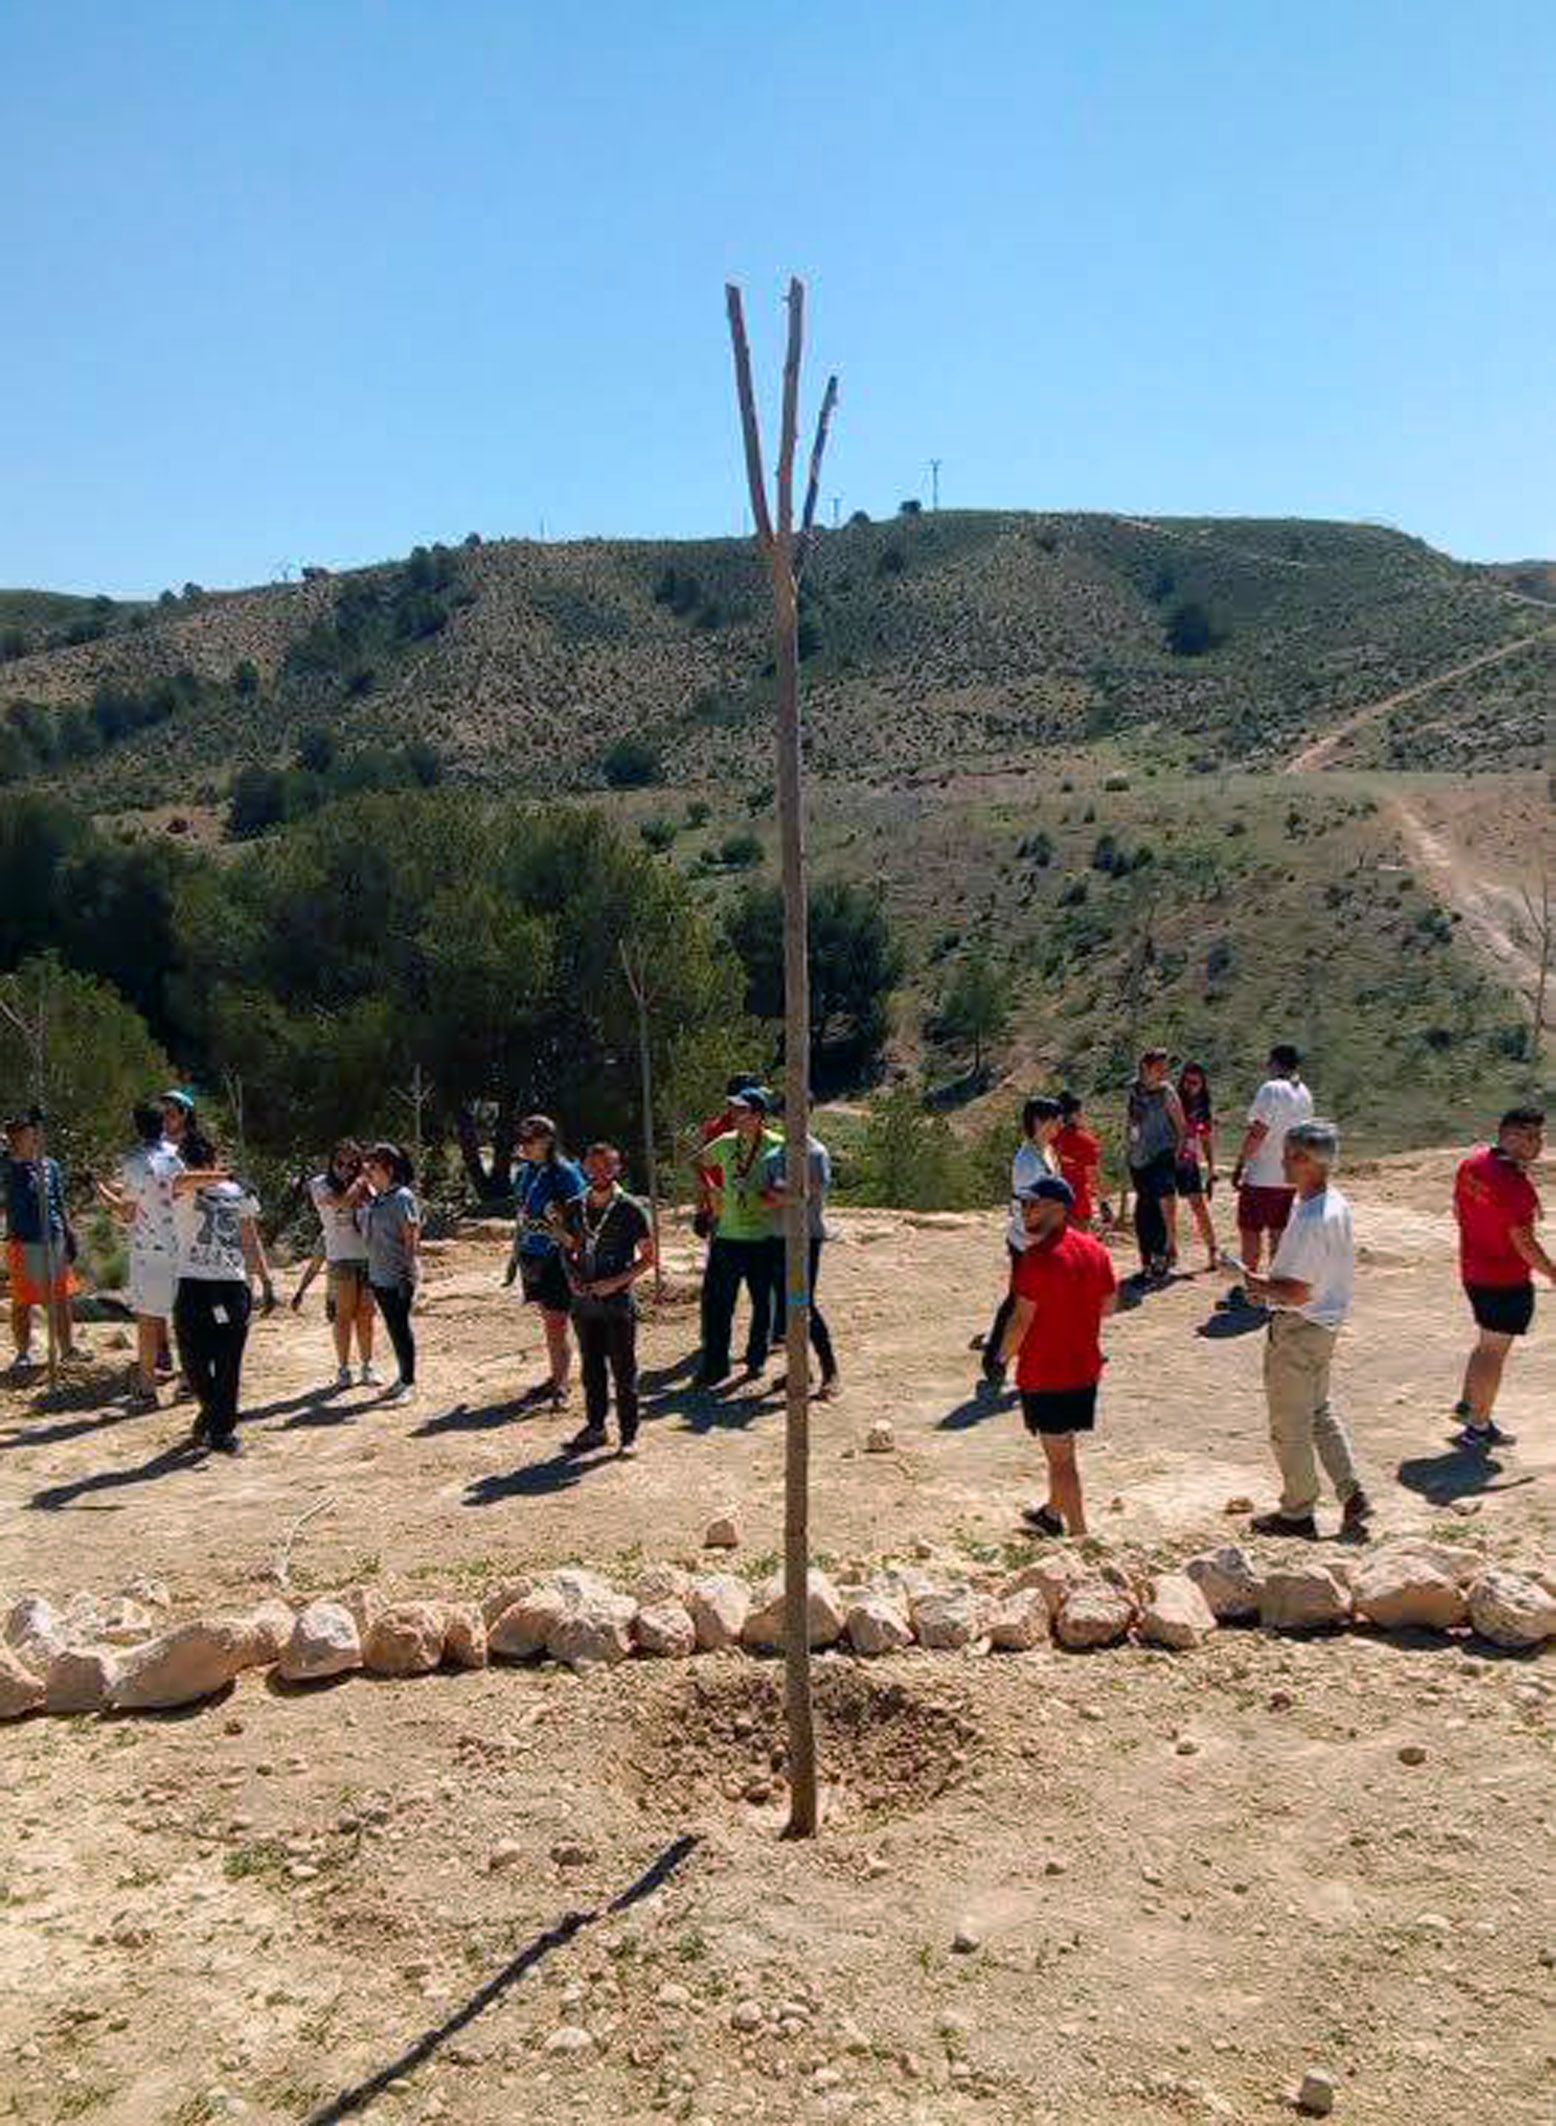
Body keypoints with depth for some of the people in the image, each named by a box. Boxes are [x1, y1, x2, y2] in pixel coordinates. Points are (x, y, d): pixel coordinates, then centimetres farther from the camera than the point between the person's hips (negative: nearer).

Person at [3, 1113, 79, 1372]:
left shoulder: (51, 1166, 8)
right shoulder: (8, 1167, -3)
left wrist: (70, 1236, 10)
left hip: (55, 1240, 4)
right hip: (23, 1242, -4)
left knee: (61, 1297, 9)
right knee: (23, 1301, 5)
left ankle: (67, 1348, 19)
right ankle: (23, 1353, 16)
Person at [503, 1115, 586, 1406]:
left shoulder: (566, 1174, -12)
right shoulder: (524, 1174, 9)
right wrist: (514, 1257, 19)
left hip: (557, 1259, -7)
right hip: (534, 1259, 7)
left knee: (557, 1325, -2)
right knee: (549, 1322, 16)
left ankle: (561, 1387, 9)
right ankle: (556, 1378, 27)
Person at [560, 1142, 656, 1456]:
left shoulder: (631, 1210, -8)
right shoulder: (575, 1208, 6)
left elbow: (648, 1258, -5)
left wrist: (617, 1281, -16)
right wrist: (571, 1276, 0)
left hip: (618, 1302, -5)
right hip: (584, 1301, 5)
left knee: (623, 1371, 2)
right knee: (591, 1369, 14)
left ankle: (629, 1435, 10)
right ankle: (594, 1427, 27)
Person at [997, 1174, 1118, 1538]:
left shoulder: (1039, 1257, -21)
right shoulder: (1094, 1249, 2)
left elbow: (1022, 1319, -19)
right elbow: (1108, 1306, 10)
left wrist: (1004, 1357, -4)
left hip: (1044, 1374, -8)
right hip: (1086, 1368, 8)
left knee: (1060, 1454, 2)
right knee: (1061, 1447, 23)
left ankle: (1078, 1533, 8)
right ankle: (1052, 1514, 40)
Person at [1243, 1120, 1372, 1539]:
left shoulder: (1311, 1220, -28)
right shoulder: (1336, 1205, 3)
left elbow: (1298, 1293, -28)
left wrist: (1256, 1283, -12)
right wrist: (1270, 1286, 7)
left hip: (1297, 1330, -10)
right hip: (1324, 1324, 10)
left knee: (1289, 1426, 6)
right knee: (1320, 1413, 23)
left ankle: (1297, 1514, 20)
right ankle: (1353, 1496, 22)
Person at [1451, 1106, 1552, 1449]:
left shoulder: (1472, 1163, 0)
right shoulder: (1516, 1185, -26)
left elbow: (1457, 1209, 12)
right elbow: (1524, 1243, -23)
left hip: (1472, 1272, 8)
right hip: (1507, 1281, -8)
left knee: (1489, 1343, 25)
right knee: (1495, 1351, 5)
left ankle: (1468, 1404, 34)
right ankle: (1478, 1428, 16)